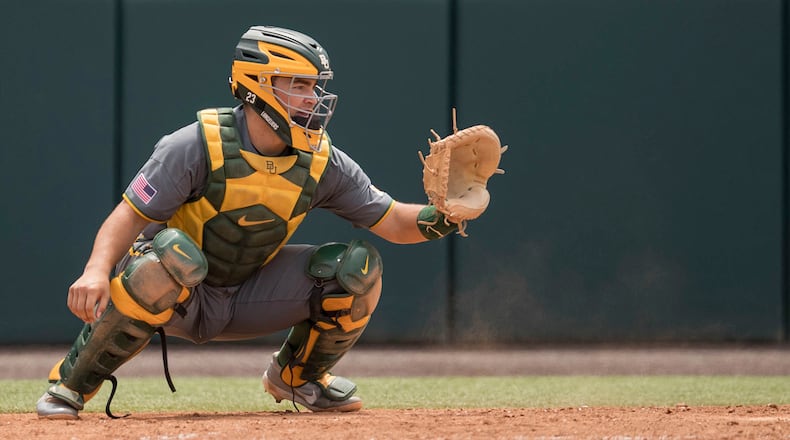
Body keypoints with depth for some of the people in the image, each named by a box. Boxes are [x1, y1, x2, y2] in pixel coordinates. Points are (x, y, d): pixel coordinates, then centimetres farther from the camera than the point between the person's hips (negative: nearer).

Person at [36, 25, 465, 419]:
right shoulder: (199, 145, -20)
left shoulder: (321, 161, -6)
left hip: (248, 300, 5)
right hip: (174, 292, -5)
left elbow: (392, 221, -2)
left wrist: (442, 216, -24)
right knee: (172, 251, -40)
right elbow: (130, 214, -24)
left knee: (358, 266, -11)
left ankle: (297, 376, 14)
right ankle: (71, 383, -24)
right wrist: (97, 269, -43)